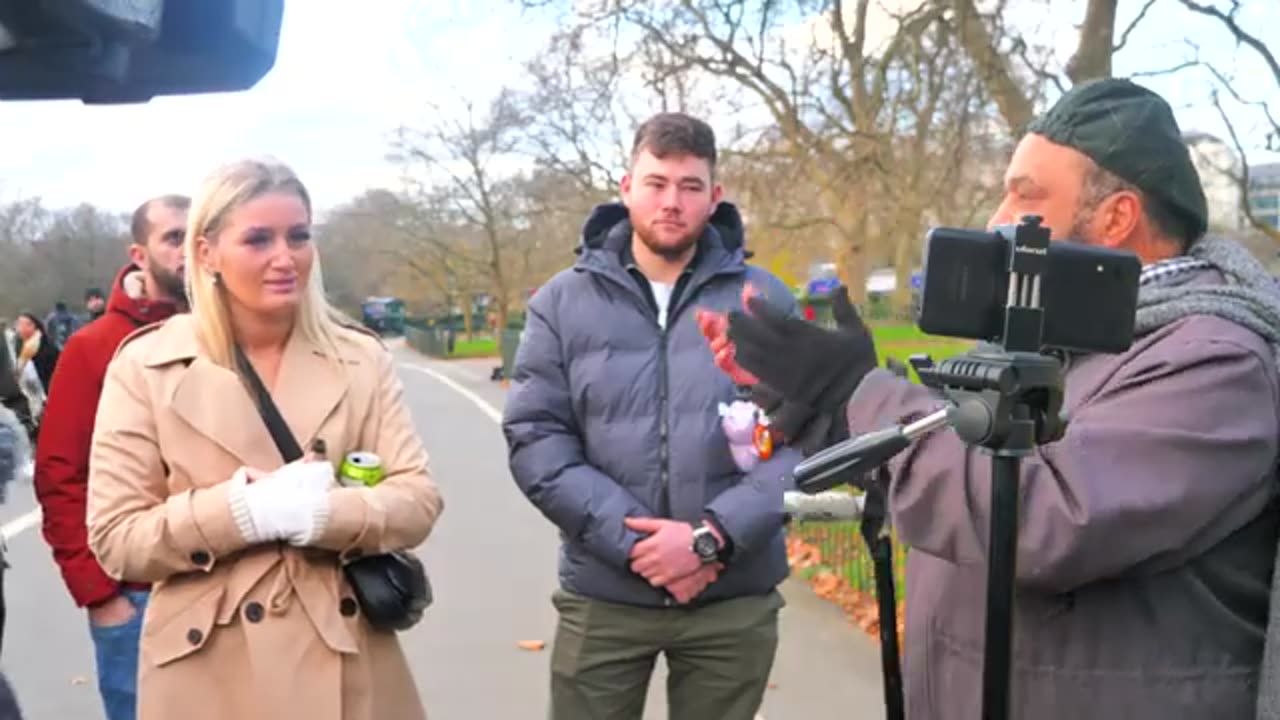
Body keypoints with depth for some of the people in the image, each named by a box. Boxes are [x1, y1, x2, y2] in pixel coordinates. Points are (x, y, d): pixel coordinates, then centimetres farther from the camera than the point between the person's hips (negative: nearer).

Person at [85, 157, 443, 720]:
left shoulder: (361, 358, 0)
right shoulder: (146, 366, -4)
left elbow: (418, 499, -4)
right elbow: (115, 538, -6)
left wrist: (322, 514, -22)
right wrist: (241, 511, -20)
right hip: (209, 672, -1)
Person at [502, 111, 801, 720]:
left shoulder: (766, 301, 1)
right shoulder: (562, 303, 2)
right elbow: (535, 441, -4)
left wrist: (713, 537, -16)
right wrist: (632, 541, -14)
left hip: (736, 600, 0)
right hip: (602, 597, 0)